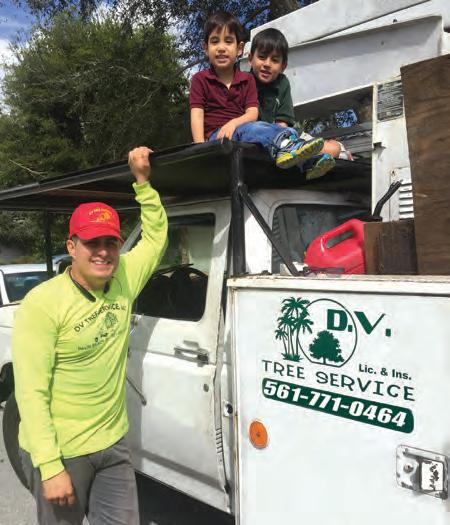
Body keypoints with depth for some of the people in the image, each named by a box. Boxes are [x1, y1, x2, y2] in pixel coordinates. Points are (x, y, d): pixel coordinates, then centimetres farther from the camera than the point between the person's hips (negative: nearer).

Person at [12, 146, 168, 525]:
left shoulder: (123, 280, -2)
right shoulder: (42, 303, -18)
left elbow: (156, 236, 12)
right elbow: (31, 394, -19)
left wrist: (142, 181, 3)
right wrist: (50, 468, -21)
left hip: (113, 444, 5)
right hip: (59, 452, -5)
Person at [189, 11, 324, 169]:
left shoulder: (247, 80, 18)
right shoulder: (200, 79, 10)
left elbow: (252, 113, 4)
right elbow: (197, 115, -2)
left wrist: (233, 123, -19)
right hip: (215, 135, -4)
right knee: (250, 128, -36)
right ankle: (284, 145, -61)